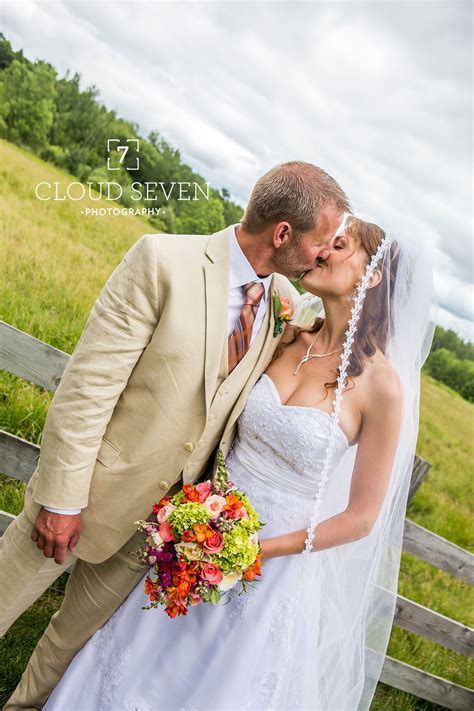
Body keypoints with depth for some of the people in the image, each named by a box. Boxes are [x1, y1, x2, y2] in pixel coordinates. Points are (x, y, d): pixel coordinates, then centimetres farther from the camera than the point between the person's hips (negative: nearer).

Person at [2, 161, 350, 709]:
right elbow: (88, 384, -19)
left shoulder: (286, 303, -3)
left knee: (81, 630, 23)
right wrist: (62, 499, -17)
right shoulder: (163, 260, -20)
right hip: (95, 491, -4)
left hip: (163, 513, 5)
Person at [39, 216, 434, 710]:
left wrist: (258, 548, -15)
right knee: (138, 669, 22)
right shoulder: (287, 339, -5)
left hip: (274, 560, -4)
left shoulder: (381, 384, -18)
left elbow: (361, 517, -12)